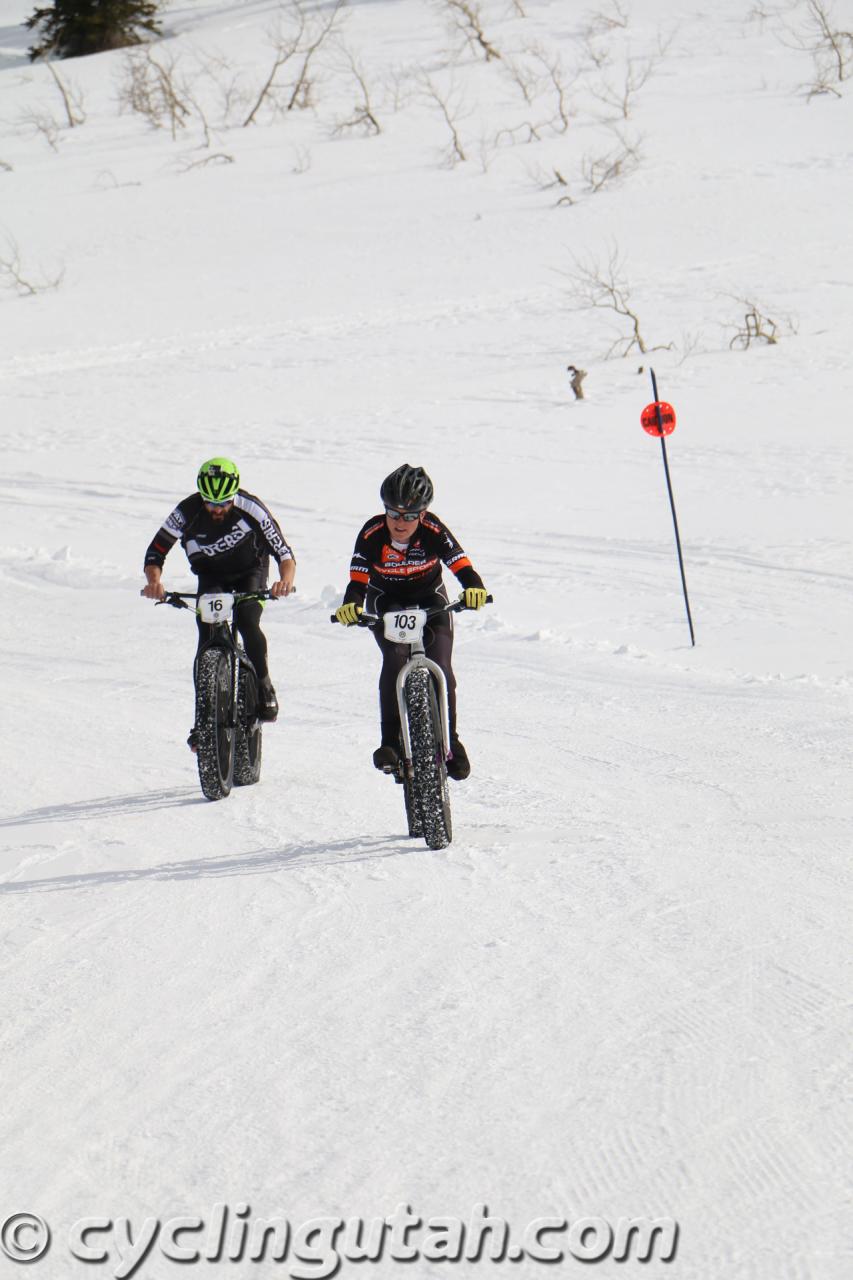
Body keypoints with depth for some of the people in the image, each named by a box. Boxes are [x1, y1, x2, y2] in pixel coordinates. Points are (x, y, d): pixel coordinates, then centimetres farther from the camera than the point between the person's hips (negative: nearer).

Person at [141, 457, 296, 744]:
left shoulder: (250, 509, -31)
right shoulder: (187, 512, -27)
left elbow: (284, 552, -30)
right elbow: (155, 552, -21)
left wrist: (285, 580, -52)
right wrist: (154, 580, -43)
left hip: (250, 573, -2)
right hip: (211, 577, 2)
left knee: (247, 622, -29)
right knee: (207, 642, -16)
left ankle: (264, 690, -10)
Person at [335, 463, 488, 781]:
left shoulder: (433, 531, -26)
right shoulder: (372, 534, -26)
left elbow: (459, 562, -34)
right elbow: (358, 578, -29)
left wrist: (474, 586, -55)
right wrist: (351, 603, -51)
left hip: (429, 598, 0)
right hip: (386, 601, 0)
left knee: (440, 668, -14)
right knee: (395, 659, -26)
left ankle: (448, 740, 7)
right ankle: (391, 741, -22)